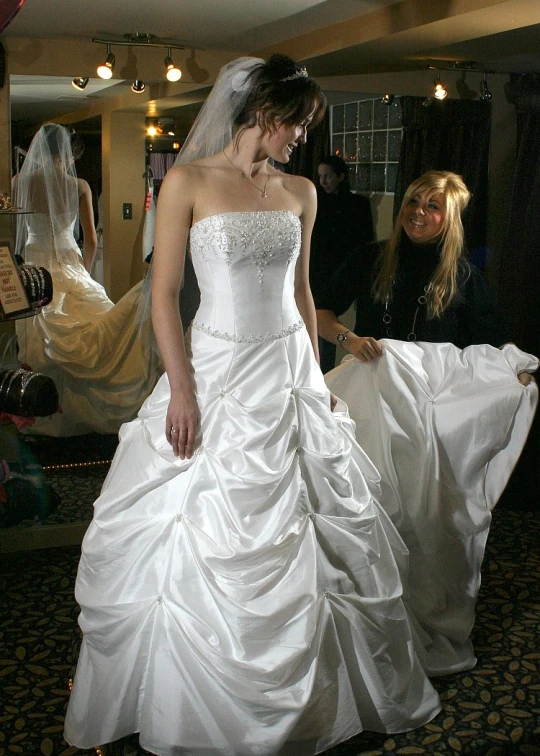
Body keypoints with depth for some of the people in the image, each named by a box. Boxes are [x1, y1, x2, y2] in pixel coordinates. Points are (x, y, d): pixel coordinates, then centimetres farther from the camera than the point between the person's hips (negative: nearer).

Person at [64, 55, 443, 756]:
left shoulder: (300, 192, 9)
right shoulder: (189, 181, -5)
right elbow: (164, 293, -7)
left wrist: (315, 374, 14)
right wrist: (181, 388, -13)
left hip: (290, 373, 5)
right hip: (216, 370, -4)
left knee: (305, 540, 12)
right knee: (206, 543, 3)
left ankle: (306, 697, 33)